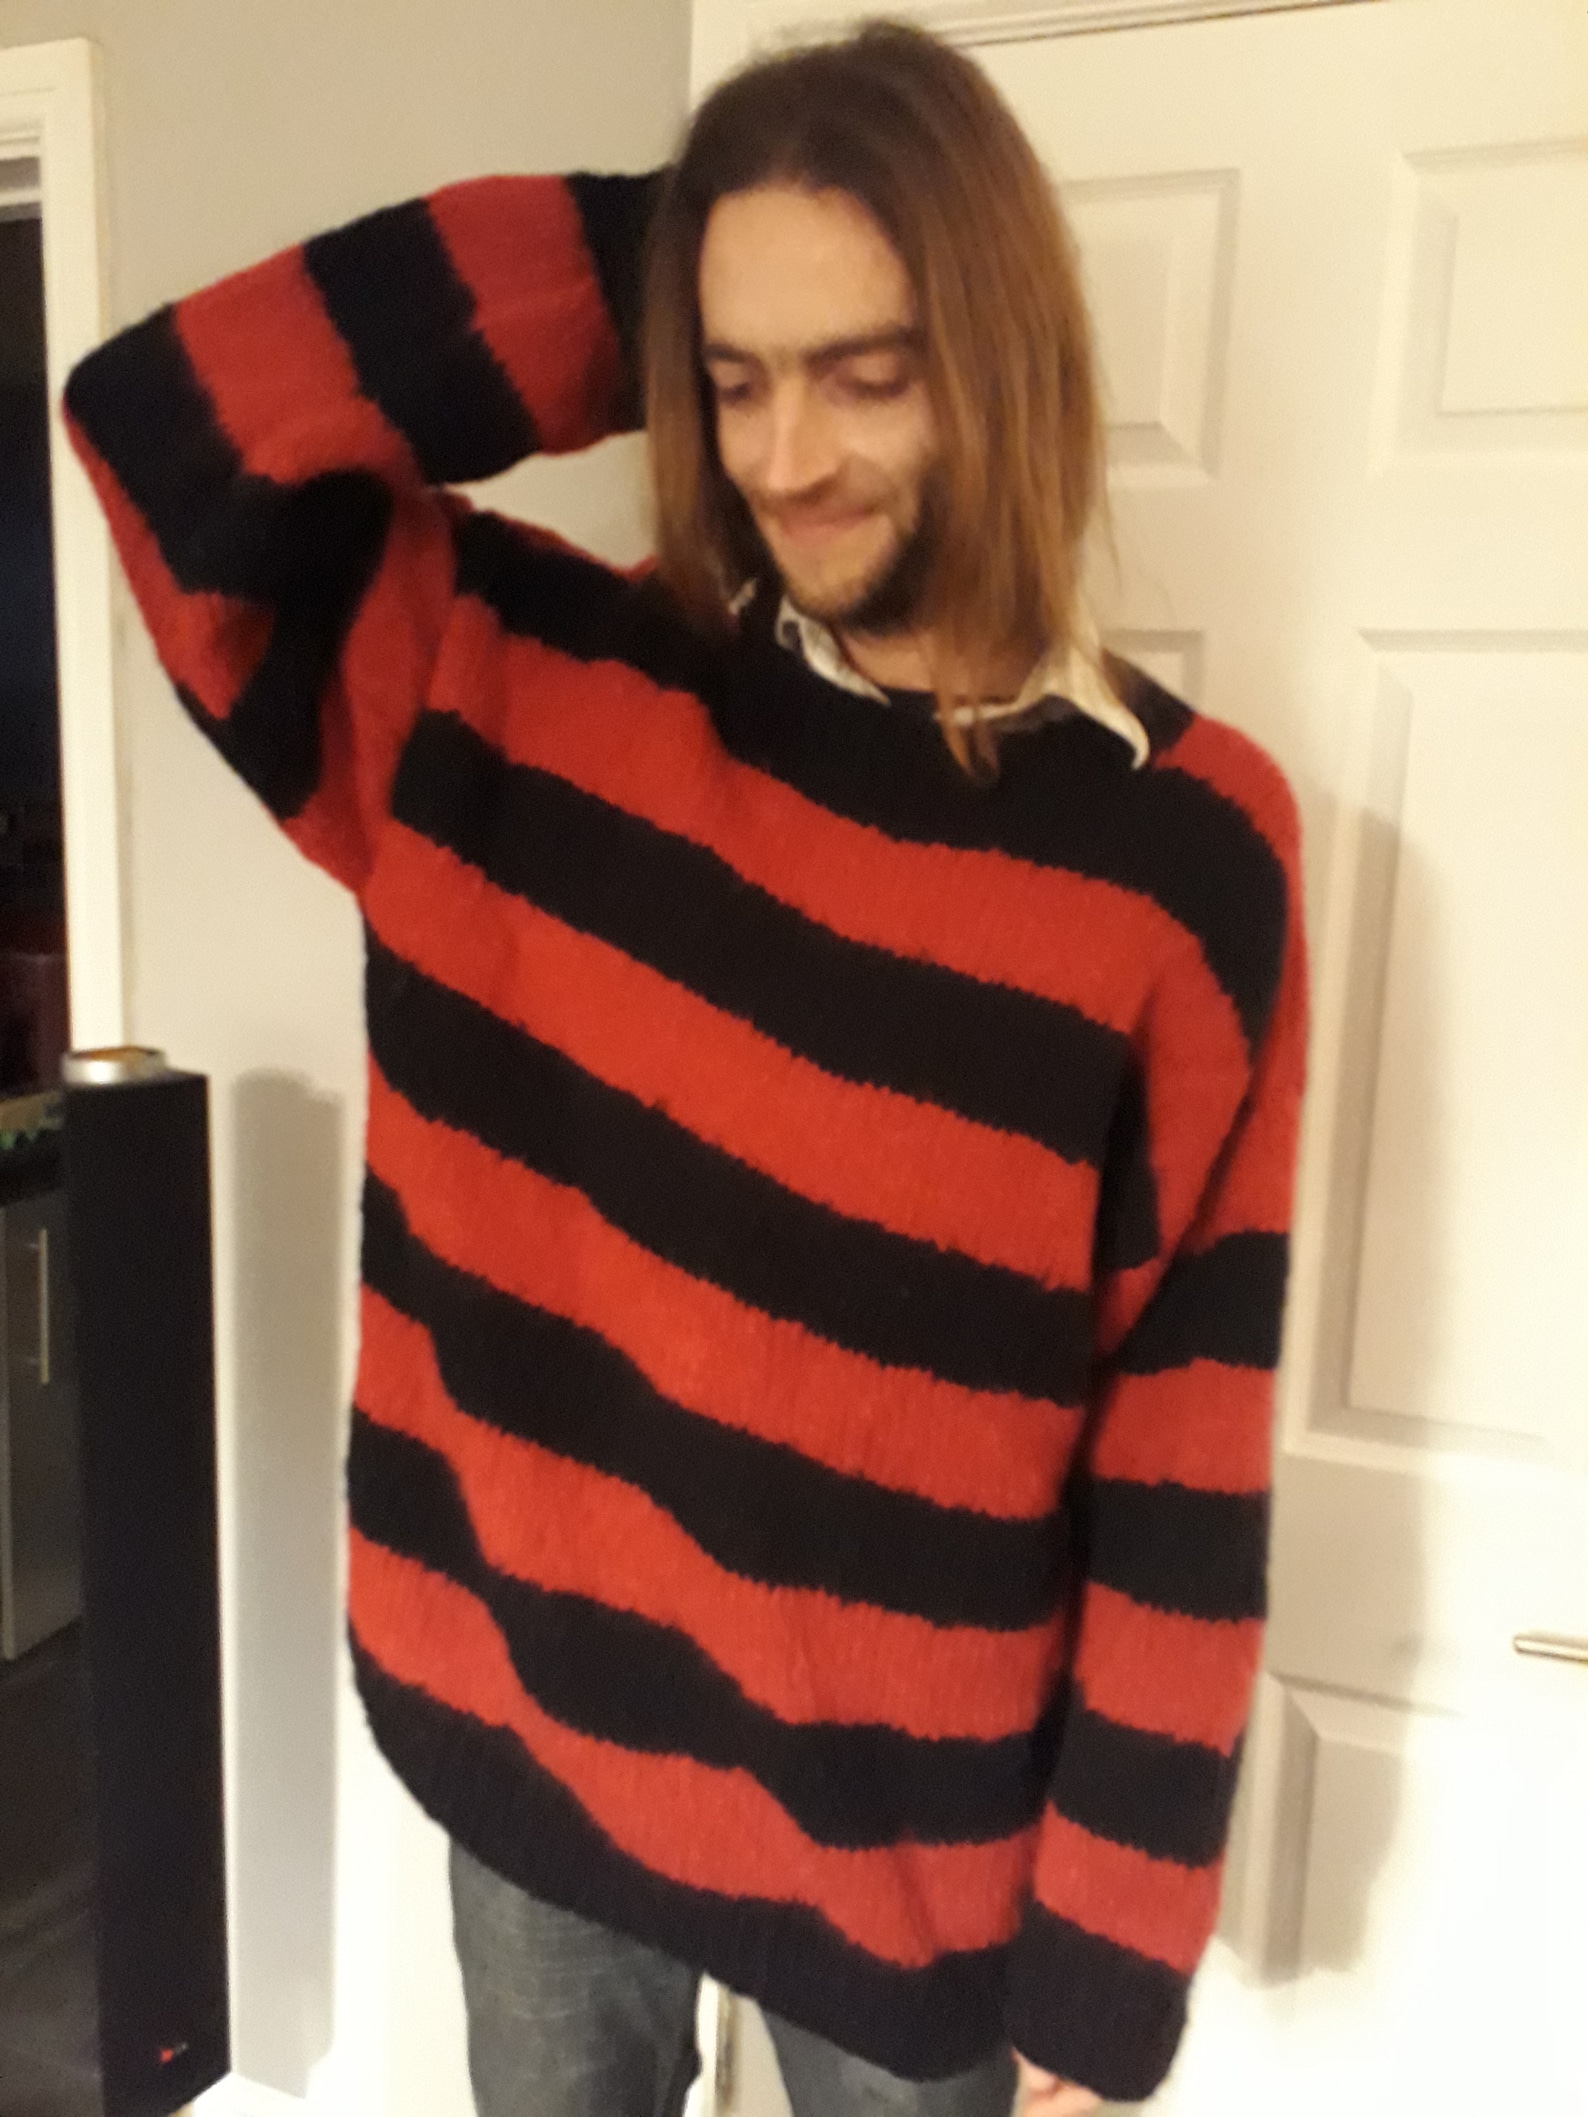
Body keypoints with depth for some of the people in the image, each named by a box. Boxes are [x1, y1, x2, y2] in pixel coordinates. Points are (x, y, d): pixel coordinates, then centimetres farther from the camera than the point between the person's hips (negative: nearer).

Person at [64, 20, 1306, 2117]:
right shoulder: (531, 691, -6)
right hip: (528, 1744, 3)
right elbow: (165, 423, -10)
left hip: (911, 1834, -2)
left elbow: (1187, 1470, -12)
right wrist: (626, 275, -14)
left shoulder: (1183, 844, -15)